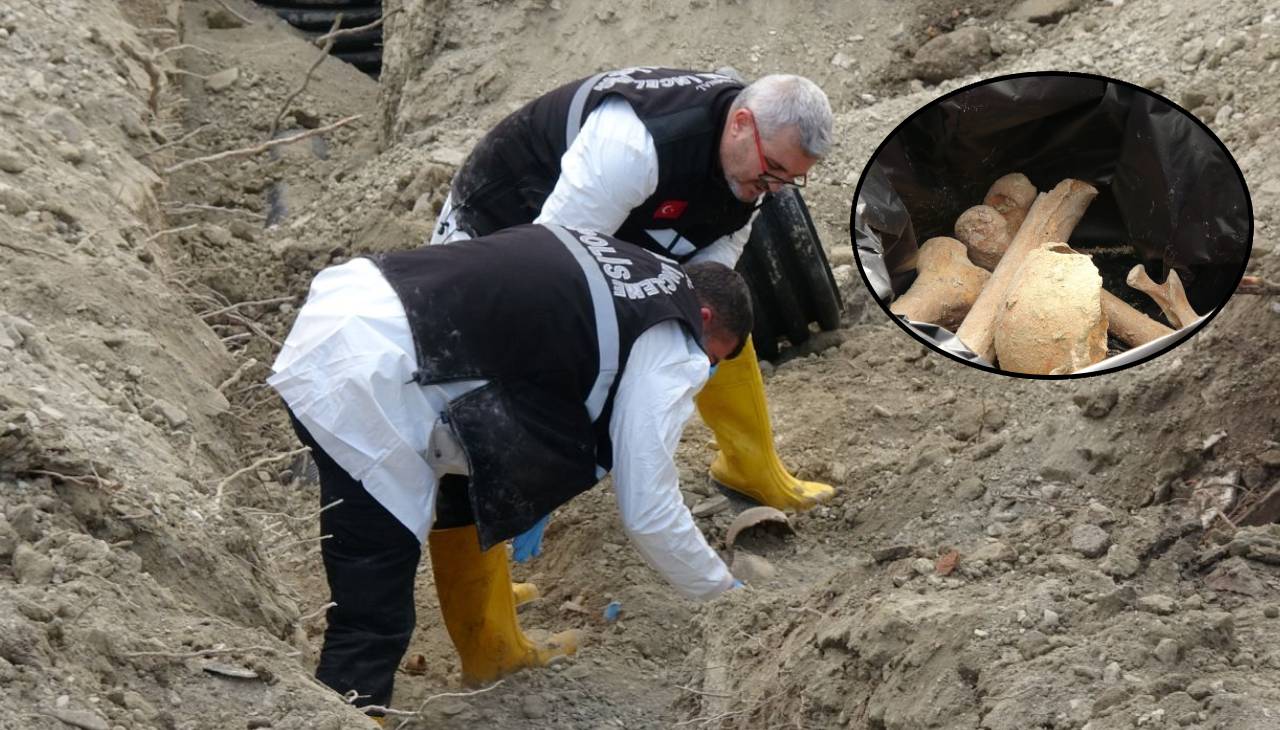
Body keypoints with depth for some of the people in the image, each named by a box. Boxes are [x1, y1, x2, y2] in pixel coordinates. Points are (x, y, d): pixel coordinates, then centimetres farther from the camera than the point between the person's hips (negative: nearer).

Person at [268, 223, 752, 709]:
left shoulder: (620, 268, 25)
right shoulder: (668, 350, 1)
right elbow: (648, 512, 3)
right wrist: (723, 590, 20)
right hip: (365, 385, -10)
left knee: (472, 483, 30)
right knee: (372, 620, -4)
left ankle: (491, 651, 45)